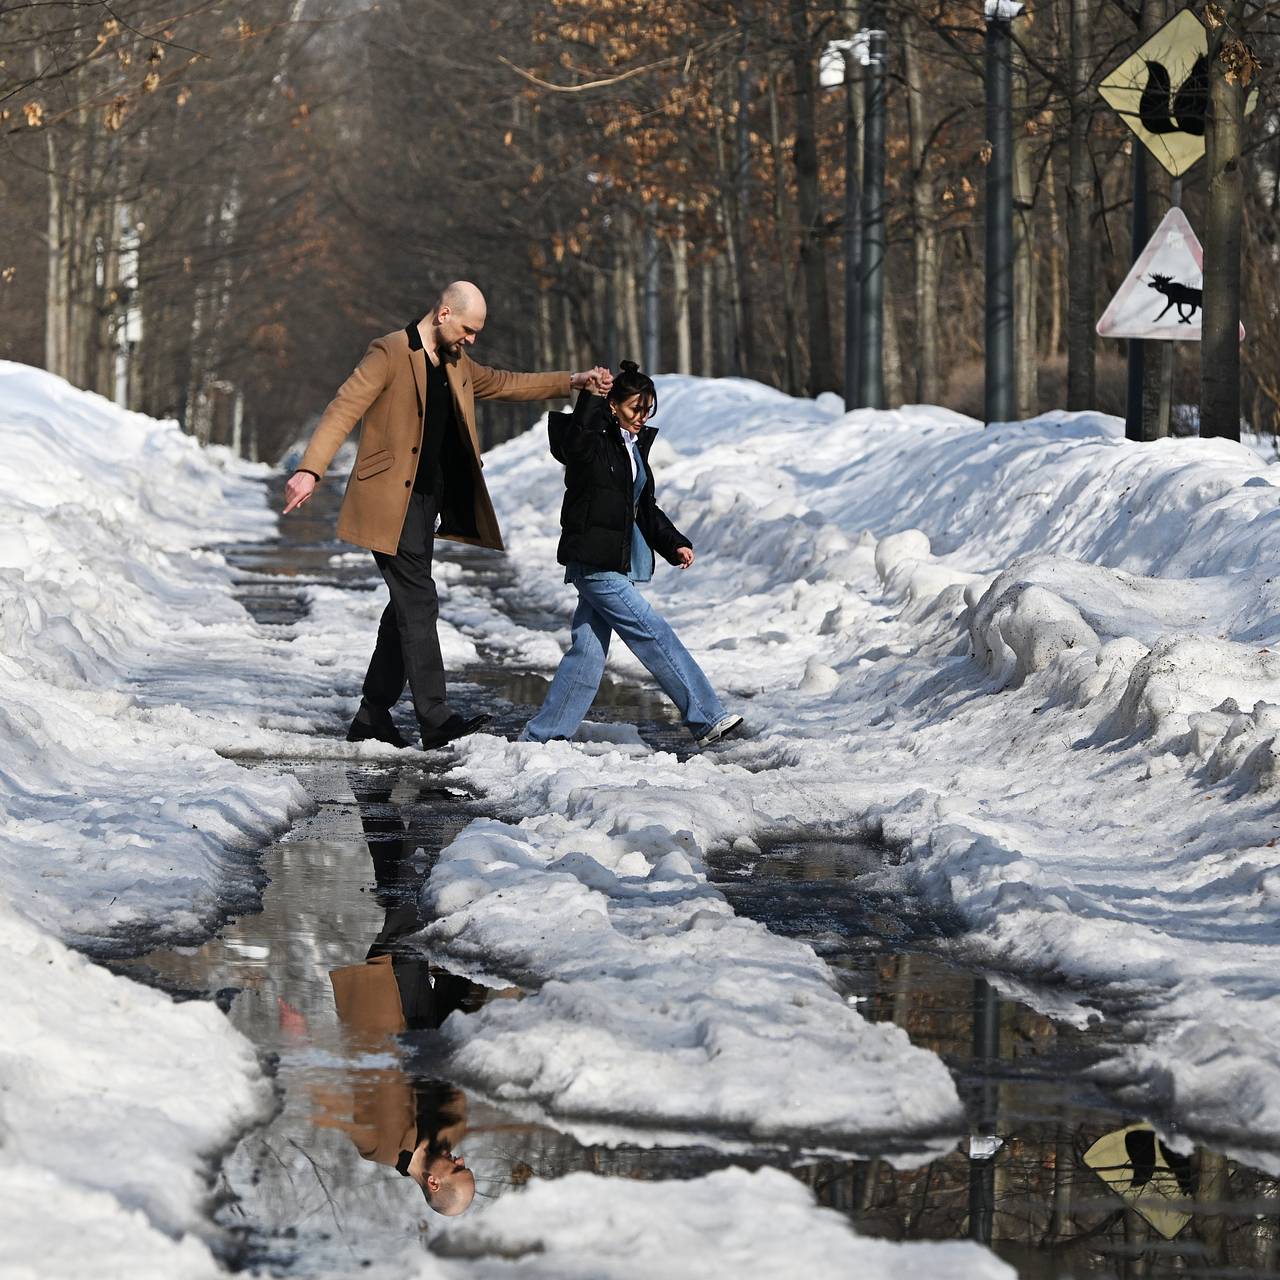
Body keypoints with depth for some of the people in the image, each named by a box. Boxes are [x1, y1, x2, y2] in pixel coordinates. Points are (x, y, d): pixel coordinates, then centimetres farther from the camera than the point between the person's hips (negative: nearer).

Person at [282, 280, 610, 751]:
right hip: (391, 501, -9)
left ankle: (372, 717, 16)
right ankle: (435, 719, -17)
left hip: (427, 501, 9)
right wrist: (310, 470, -30)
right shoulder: (390, 354, -10)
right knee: (419, 602, -14)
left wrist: (571, 382, 23)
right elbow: (343, 409, -18)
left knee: (408, 606, 9)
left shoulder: (456, 366, 16)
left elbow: (506, 384, 30)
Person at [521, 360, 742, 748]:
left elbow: (646, 509, 24)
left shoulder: (634, 445, 17)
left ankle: (541, 734, 13)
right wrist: (591, 397, -34)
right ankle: (707, 719, -9)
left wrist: (674, 544, 14)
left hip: (617, 563, 9)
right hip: (594, 562, -9)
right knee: (655, 636, -10)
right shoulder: (593, 440, -9)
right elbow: (571, 440, -35)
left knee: (588, 649, 8)